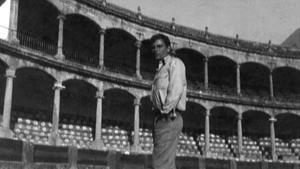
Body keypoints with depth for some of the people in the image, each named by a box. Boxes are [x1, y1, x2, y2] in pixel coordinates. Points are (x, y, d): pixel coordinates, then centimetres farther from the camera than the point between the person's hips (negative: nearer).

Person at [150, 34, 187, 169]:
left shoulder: (175, 63, 2)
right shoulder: (161, 68, 27)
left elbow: (176, 89, -13)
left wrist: (165, 110, -16)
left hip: (169, 118, -9)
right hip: (161, 119, 9)